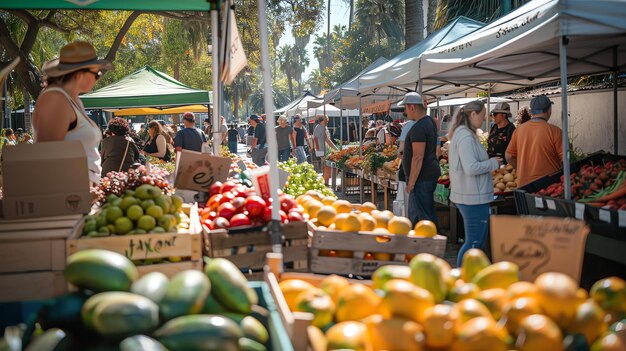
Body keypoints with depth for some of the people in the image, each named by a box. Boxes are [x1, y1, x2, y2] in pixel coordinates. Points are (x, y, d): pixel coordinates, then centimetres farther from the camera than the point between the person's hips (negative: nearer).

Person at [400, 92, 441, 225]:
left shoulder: (418, 128, -20)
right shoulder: (430, 121, 10)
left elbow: (418, 157, -24)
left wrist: (411, 183, -21)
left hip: (422, 178, -11)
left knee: (423, 216, -6)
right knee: (414, 214, 18)